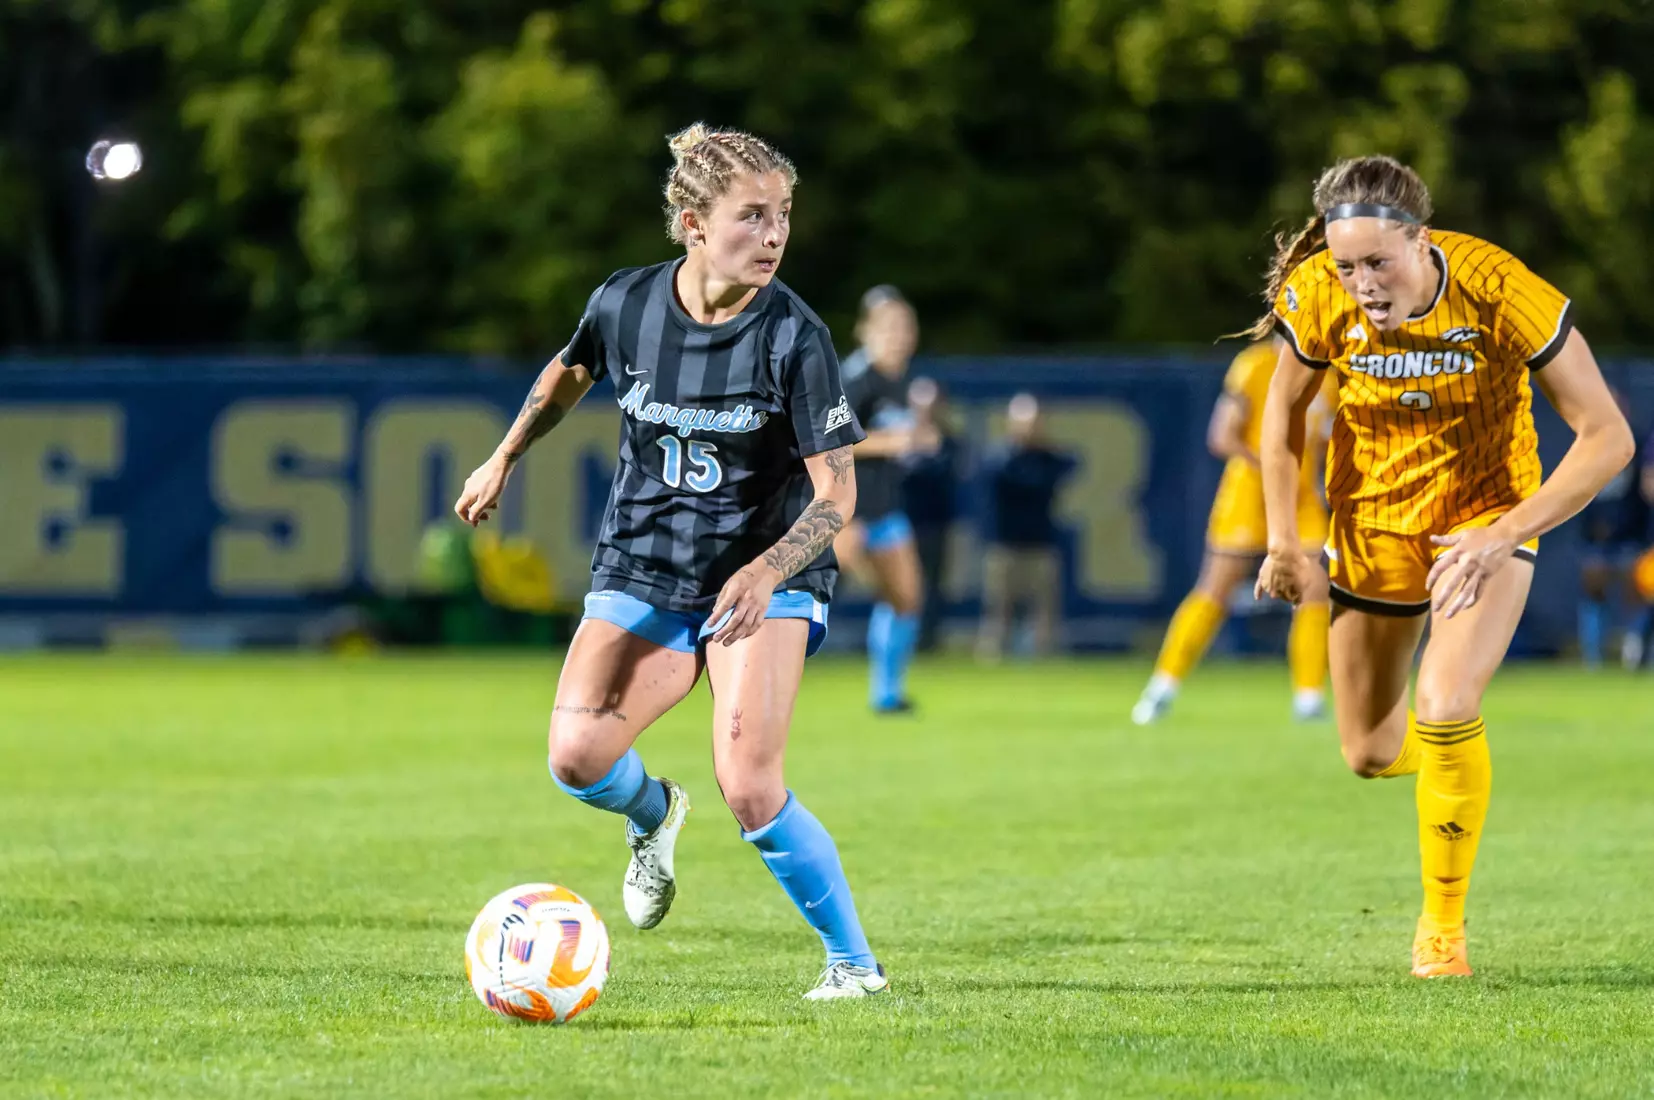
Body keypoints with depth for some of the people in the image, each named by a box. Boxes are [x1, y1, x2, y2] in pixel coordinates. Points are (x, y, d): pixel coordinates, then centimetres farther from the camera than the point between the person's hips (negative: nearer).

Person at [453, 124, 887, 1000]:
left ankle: (853, 963, -2)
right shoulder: (625, 303, -8)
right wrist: (504, 459, 26)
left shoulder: (795, 337, -17)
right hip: (642, 572, 3)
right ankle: (652, 813, 21)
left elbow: (837, 491, -15)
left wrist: (766, 571, -32)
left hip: (764, 576, -3)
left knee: (749, 791, -20)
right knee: (576, 756, -17)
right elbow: (571, 371, 17)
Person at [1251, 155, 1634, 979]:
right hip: (1375, 516, 3)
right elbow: (1285, 406, 2)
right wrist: (1284, 542, 0)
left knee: (1444, 710, -25)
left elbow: (1608, 438, -23)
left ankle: (1444, 920, -3)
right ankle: (1447, 754, 49)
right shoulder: (1318, 298, -21)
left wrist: (1503, 536, -30)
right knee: (1370, 755, 10)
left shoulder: (1501, 293, -30)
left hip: (1489, 510, -3)